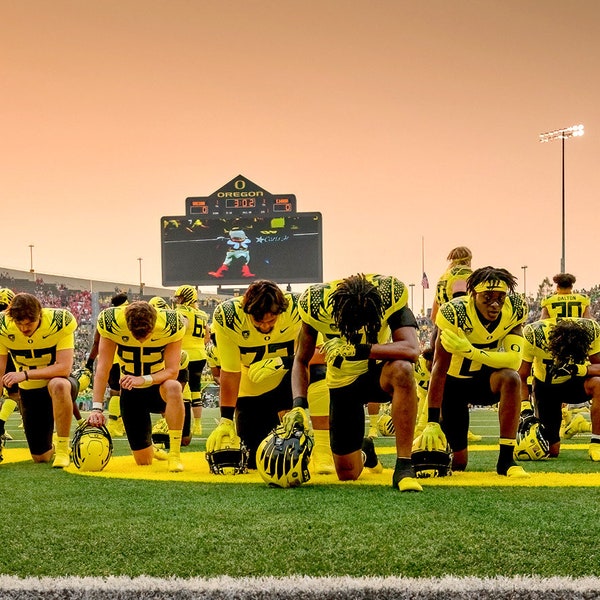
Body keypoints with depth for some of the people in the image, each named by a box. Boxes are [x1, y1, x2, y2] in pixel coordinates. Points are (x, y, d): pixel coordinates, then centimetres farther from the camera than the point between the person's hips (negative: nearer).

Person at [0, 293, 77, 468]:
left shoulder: (60, 323, -24)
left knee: (58, 385, -43)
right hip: (29, 391, 3)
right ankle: (53, 448, 46)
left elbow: (64, 368, -29)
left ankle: (63, 448, -26)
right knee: (41, 457, 6)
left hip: (58, 382, -3)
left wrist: (25, 374, -34)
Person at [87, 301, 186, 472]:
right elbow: (103, 368, -21)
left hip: (158, 388, -1)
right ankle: (149, 447, 40)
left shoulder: (171, 324, -23)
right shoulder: (111, 322, -22)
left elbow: (172, 371, -24)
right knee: (144, 461, 0)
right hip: (131, 392, 1)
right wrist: (97, 407, -28)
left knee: (173, 387, -40)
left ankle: (175, 455, -30)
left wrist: (143, 379, -40)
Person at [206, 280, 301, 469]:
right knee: (254, 461, 0)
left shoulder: (297, 308, -27)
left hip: (286, 380, 0)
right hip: (250, 390, 0)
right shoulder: (228, 317, -25)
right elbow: (230, 372, -18)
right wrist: (225, 419, -19)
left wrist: (282, 362, -40)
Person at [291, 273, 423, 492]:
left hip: (378, 372, -1)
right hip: (343, 382, 1)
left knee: (402, 370, -39)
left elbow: (412, 350, -36)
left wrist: (360, 350, -42)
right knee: (347, 474, 3)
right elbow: (301, 361, -10)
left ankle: (404, 467, -31)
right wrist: (299, 404, -25)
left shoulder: (390, 293, -26)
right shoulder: (315, 303, -22)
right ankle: (364, 452, 43)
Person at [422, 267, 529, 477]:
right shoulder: (455, 313, -27)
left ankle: (506, 459, -25)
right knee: (457, 462, -4)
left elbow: (514, 359, -28)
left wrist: (471, 351, -43)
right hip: (454, 381, -2)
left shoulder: (514, 310, -18)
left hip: (485, 378, 2)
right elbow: (439, 369, -26)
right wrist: (432, 423, -29)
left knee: (511, 378, -34)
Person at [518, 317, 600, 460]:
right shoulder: (533, 334, -30)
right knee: (551, 451, -7)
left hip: (573, 382, 1)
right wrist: (525, 409, -31)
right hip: (544, 386, -1)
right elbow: (521, 378, -21)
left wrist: (579, 369, -40)